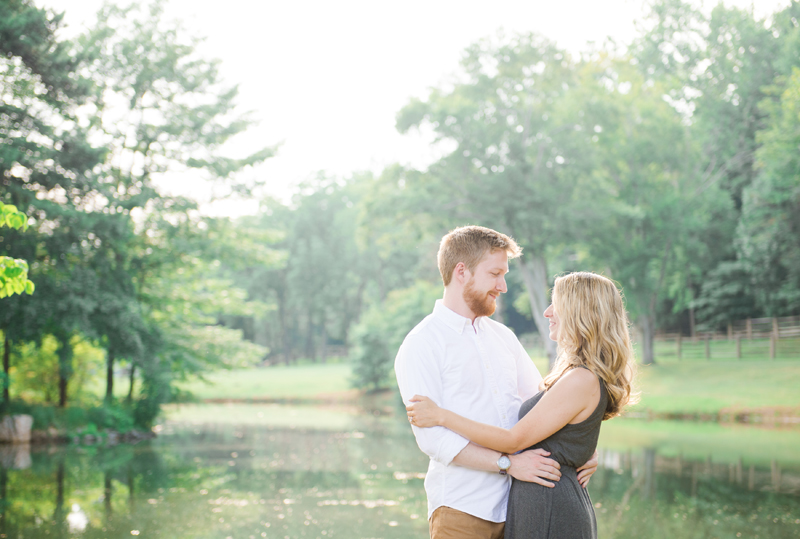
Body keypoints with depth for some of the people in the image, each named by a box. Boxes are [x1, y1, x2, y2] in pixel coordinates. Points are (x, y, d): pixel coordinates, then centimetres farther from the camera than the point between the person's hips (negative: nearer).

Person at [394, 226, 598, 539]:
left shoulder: (503, 337, 15)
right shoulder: (420, 346, -6)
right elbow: (432, 437, -15)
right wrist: (508, 463, -21)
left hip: (517, 505, 6)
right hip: (462, 510, -6)